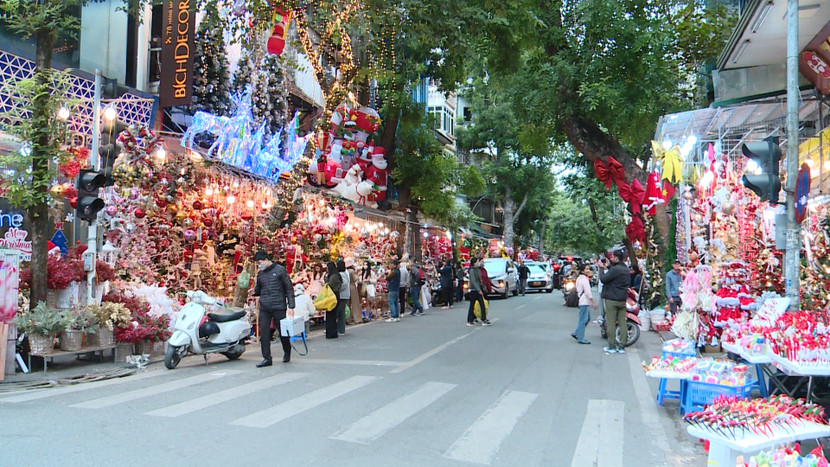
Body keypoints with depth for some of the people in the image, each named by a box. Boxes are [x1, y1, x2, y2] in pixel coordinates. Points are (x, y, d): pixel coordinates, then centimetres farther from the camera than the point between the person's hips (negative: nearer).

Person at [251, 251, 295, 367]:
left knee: (282, 331, 6)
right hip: (264, 308, 4)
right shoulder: (260, 274, 13)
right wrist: (253, 292, -2)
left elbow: (289, 288, -2)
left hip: (278, 307, -4)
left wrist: (291, 306, -9)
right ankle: (266, 358, 4)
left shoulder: (280, 270, -1)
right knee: (264, 333, -2)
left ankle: (287, 352, 30)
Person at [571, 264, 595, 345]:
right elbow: (588, 292, -18)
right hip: (584, 302, -11)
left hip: (582, 301, 11)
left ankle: (576, 333, 19)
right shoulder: (584, 279, -15)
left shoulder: (579, 278, 16)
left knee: (588, 317, 18)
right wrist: (593, 302, -14)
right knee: (583, 320, -7)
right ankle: (581, 339, -3)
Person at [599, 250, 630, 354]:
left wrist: (602, 269, -1)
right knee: (622, 322, 7)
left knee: (611, 323, -2)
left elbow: (603, 279, -17)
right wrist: (607, 268, 19)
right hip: (623, 299, 8)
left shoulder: (615, 269, -17)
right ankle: (622, 346, 9)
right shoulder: (626, 269, 11)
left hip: (612, 299, -8)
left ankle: (612, 346, 0)